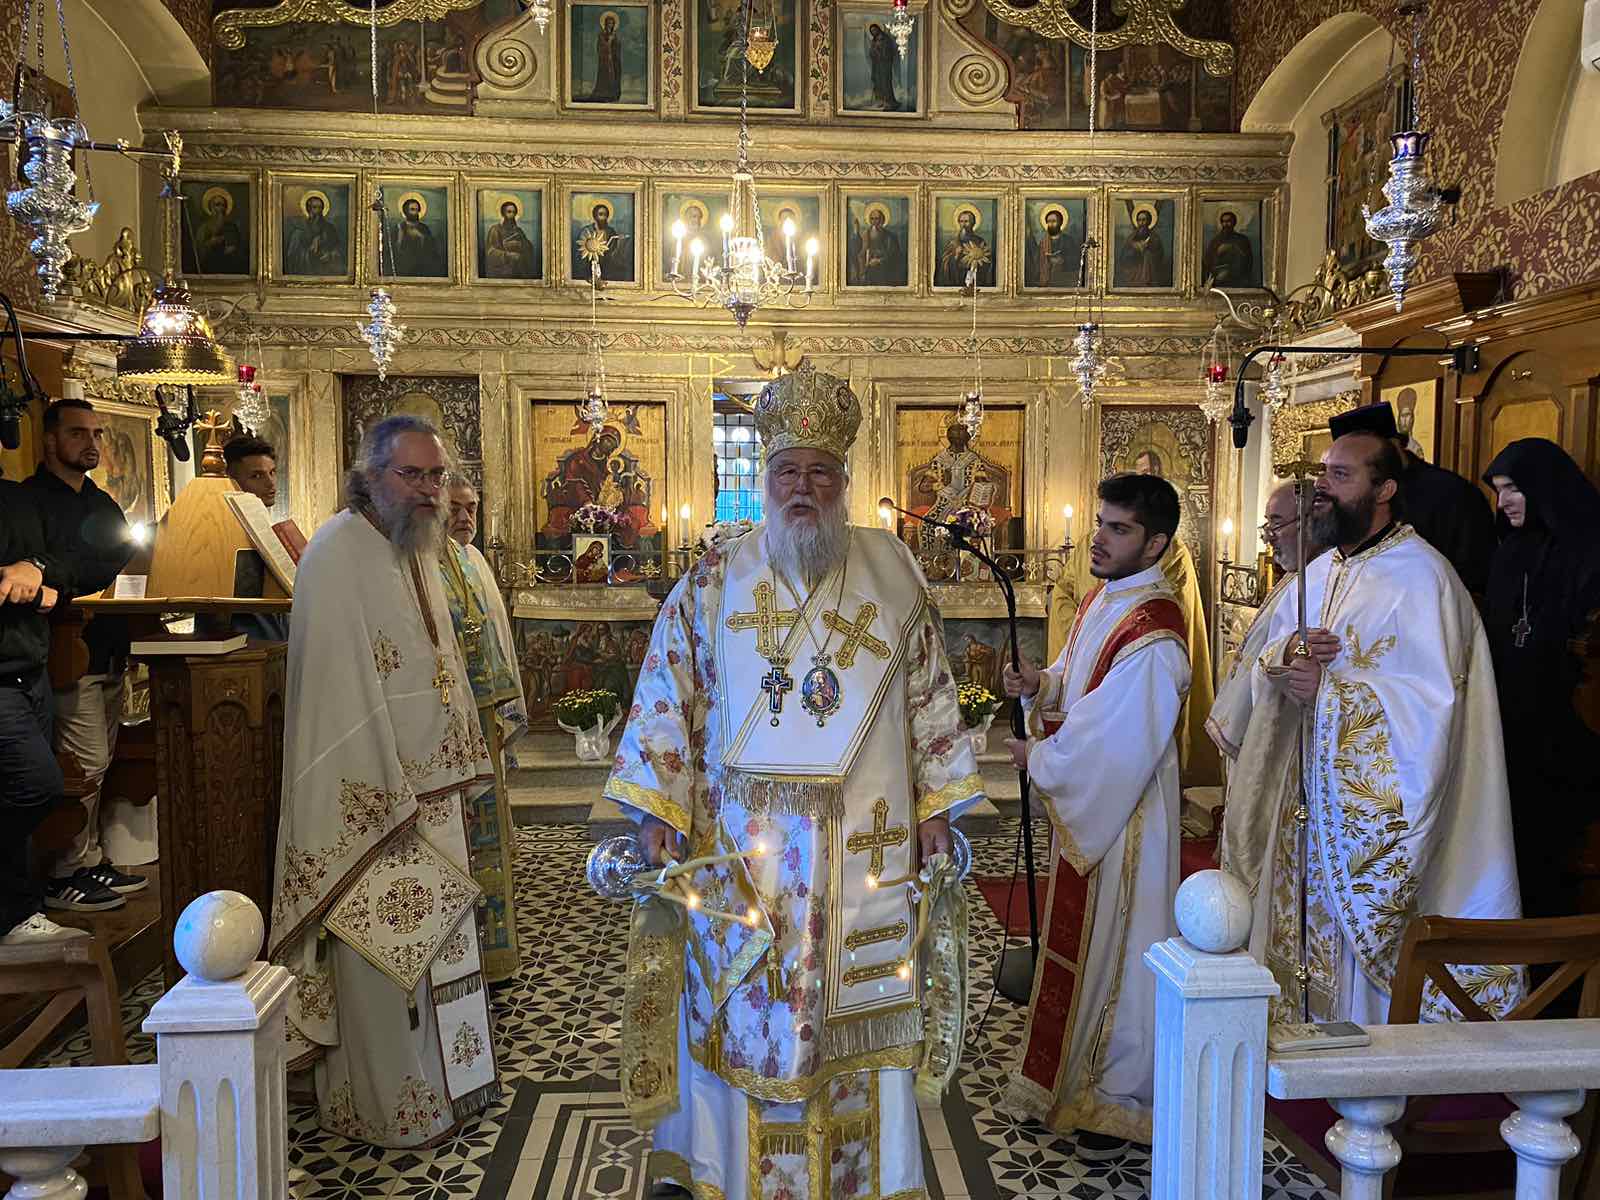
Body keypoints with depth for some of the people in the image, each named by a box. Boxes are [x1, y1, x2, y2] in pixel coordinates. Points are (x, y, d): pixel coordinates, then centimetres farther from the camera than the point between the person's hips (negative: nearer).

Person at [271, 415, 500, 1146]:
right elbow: (337, 688, -22)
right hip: (370, 793, -8)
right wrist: (380, 798, -22)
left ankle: (438, 1081, 33)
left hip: (428, 786, 8)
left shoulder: (415, 550, 10)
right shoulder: (340, 555, -17)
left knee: (431, 937, 17)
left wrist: (459, 771, 13)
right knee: (385, 947, 3)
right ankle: (389, 1108, 20)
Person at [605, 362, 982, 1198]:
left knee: (857, 1007, 11)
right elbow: (665, 697, 2)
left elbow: (930, 698, 6)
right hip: (739, 846, 0)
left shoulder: (891, 573, 2)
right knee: (741, 1010, 10)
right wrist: (657, 810, -4)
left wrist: (935, 807, 3)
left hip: (864, 844, 1)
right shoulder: (716, 579, 1)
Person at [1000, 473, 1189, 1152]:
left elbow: (1109, 745, -26)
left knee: (1117, 948, 6)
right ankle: (1079, 1069, 41)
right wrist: (1039, 684, -5)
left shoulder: (1152, 639, -26)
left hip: (1124, 813, -9)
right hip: (1083, 806, 9)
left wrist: (1036, 758, -12)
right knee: (1081, 940, 22)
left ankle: (1122, 1098, 26)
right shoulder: (1102, 599, 3)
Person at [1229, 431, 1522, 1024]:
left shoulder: (1421, 576, -12)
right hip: (1308, 794, 7)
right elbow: (1267, 661, 13)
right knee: (1305, 930, 14)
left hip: (1378, 806, -7)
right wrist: (1287, 654, -9)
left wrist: (1327, 686, -20)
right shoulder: (1318, 572, 13)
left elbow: (1430, 698, -20)